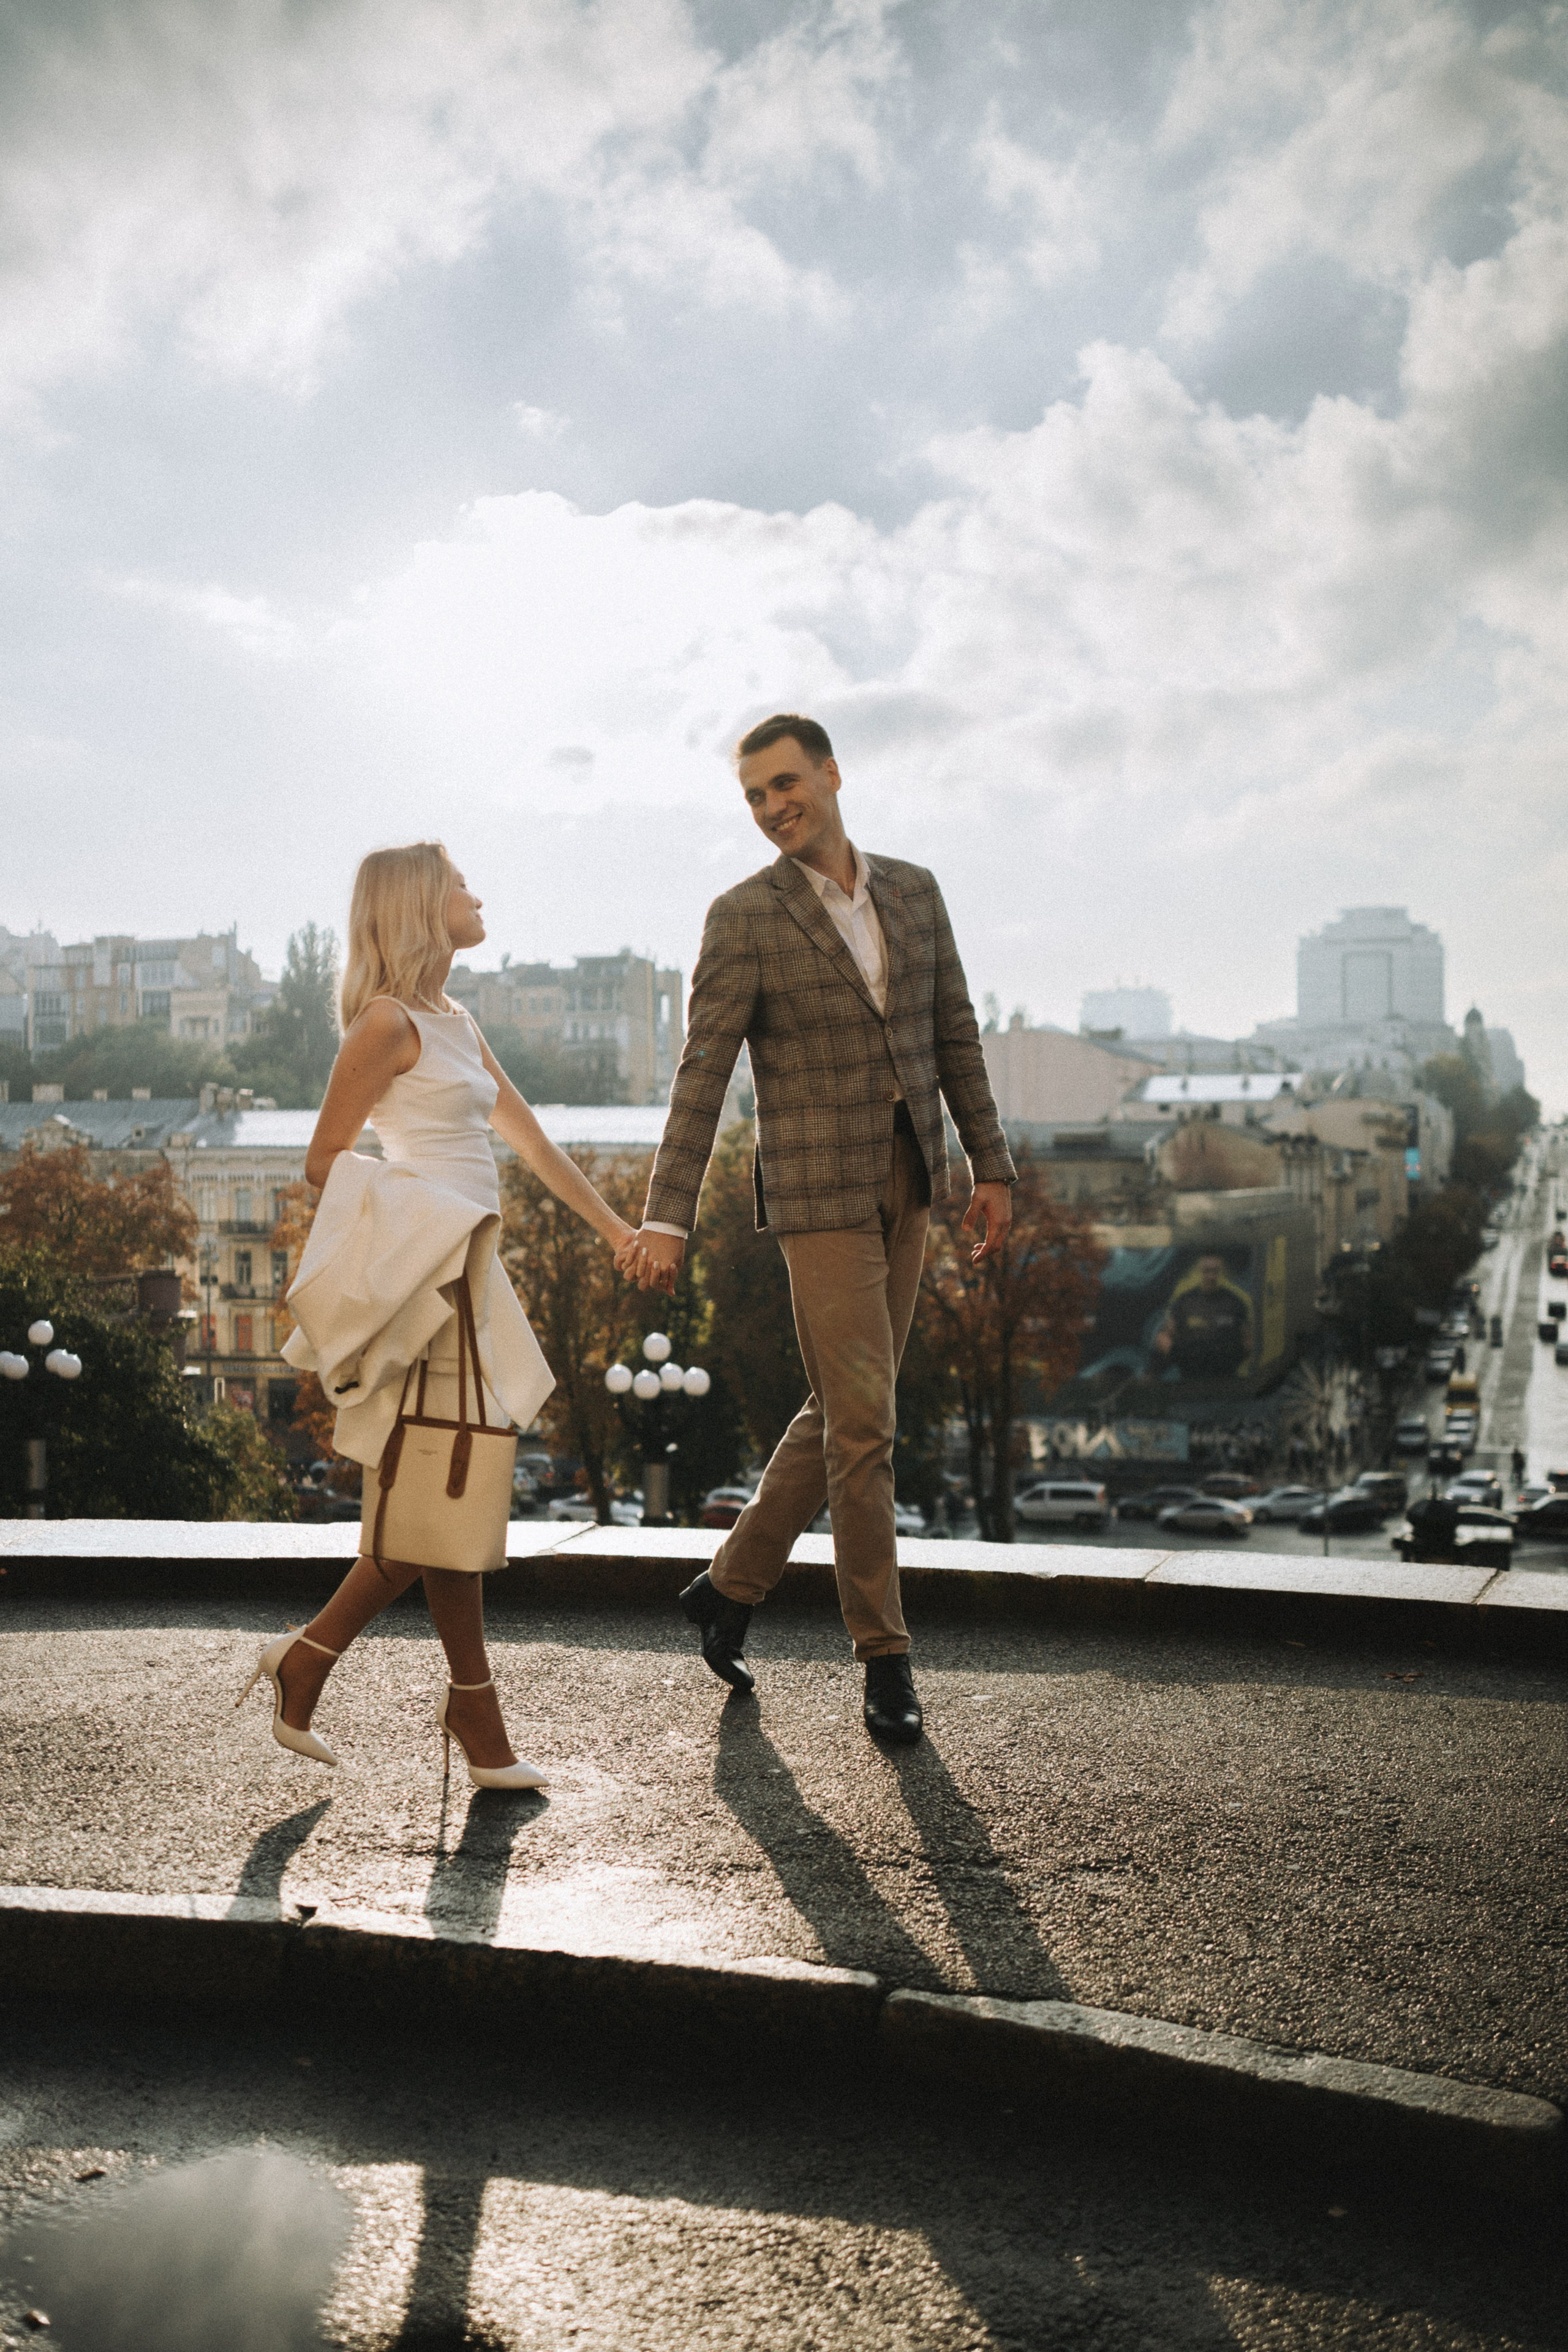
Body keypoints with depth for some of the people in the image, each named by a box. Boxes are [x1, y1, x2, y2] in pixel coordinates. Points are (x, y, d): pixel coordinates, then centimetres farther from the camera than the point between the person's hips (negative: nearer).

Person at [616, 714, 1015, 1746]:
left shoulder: (914, 890, 9)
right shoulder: (745, 918, -7)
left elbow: (955, 1035, 12)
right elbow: (703, 1075, -11)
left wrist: (991, 1166, 8)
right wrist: (668, 1218, -18)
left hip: (908, 1191, 6)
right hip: (821, 1195, -6)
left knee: (841, 1412, 12)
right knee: (862, 1424, -5)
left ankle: (733, 1585, 28)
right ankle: (886, 1654, 7)